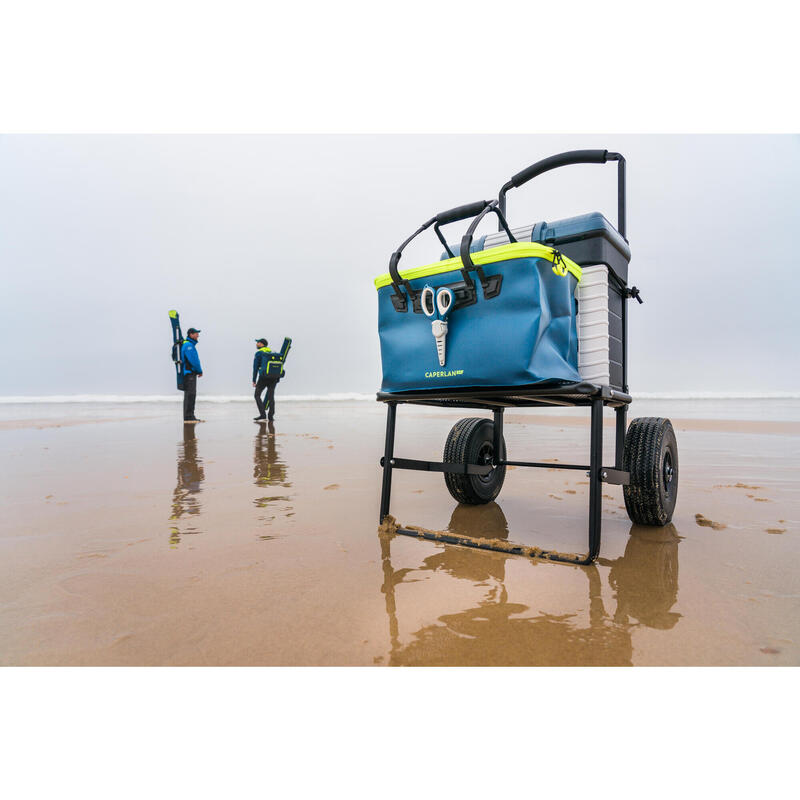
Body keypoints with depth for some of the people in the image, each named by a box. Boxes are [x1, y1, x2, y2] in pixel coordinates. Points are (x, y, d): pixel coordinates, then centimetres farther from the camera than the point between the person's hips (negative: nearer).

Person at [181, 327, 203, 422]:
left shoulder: (190, 345, 19)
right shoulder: (188, 345, -13)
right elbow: (193, 360, -17)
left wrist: (198, 371, 9)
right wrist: (200, 371, -6)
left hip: (191, 373, 10)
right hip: (189, 373, -10)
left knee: (192, 395, 11)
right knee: (189, 395, -10)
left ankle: (190, 416, 14)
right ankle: (188, 417, -10)